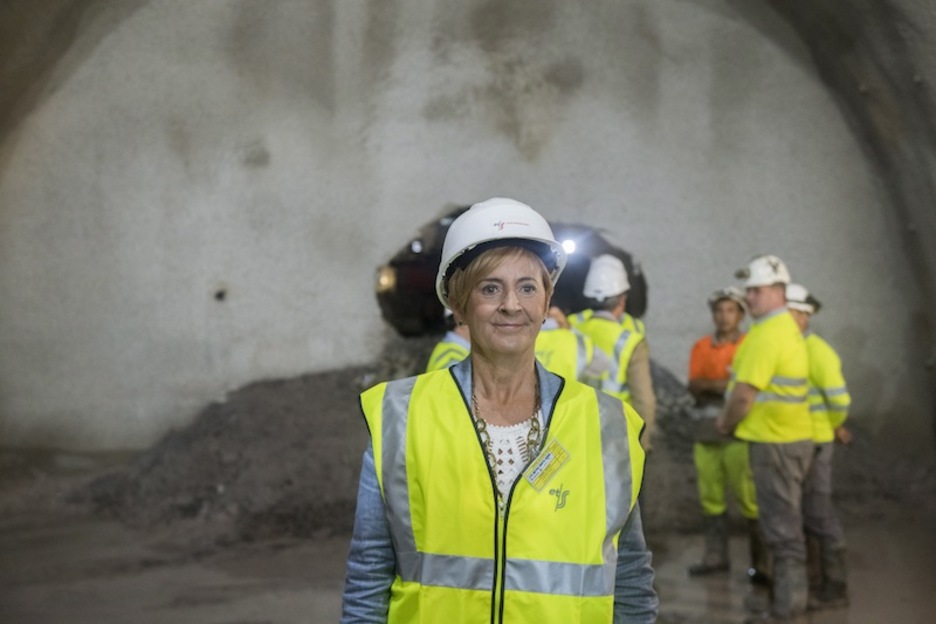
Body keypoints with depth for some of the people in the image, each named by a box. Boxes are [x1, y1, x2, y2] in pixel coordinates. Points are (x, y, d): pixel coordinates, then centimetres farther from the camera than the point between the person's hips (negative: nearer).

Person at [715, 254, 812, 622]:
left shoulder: (766, 333, -19)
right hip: (789, 436, 10)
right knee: (786, 520, 16)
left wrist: (726, 423, -3)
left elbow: (745, 395, -20)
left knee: (781, 525, -5)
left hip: (775, 442, -10)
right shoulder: (786, 327, 13)